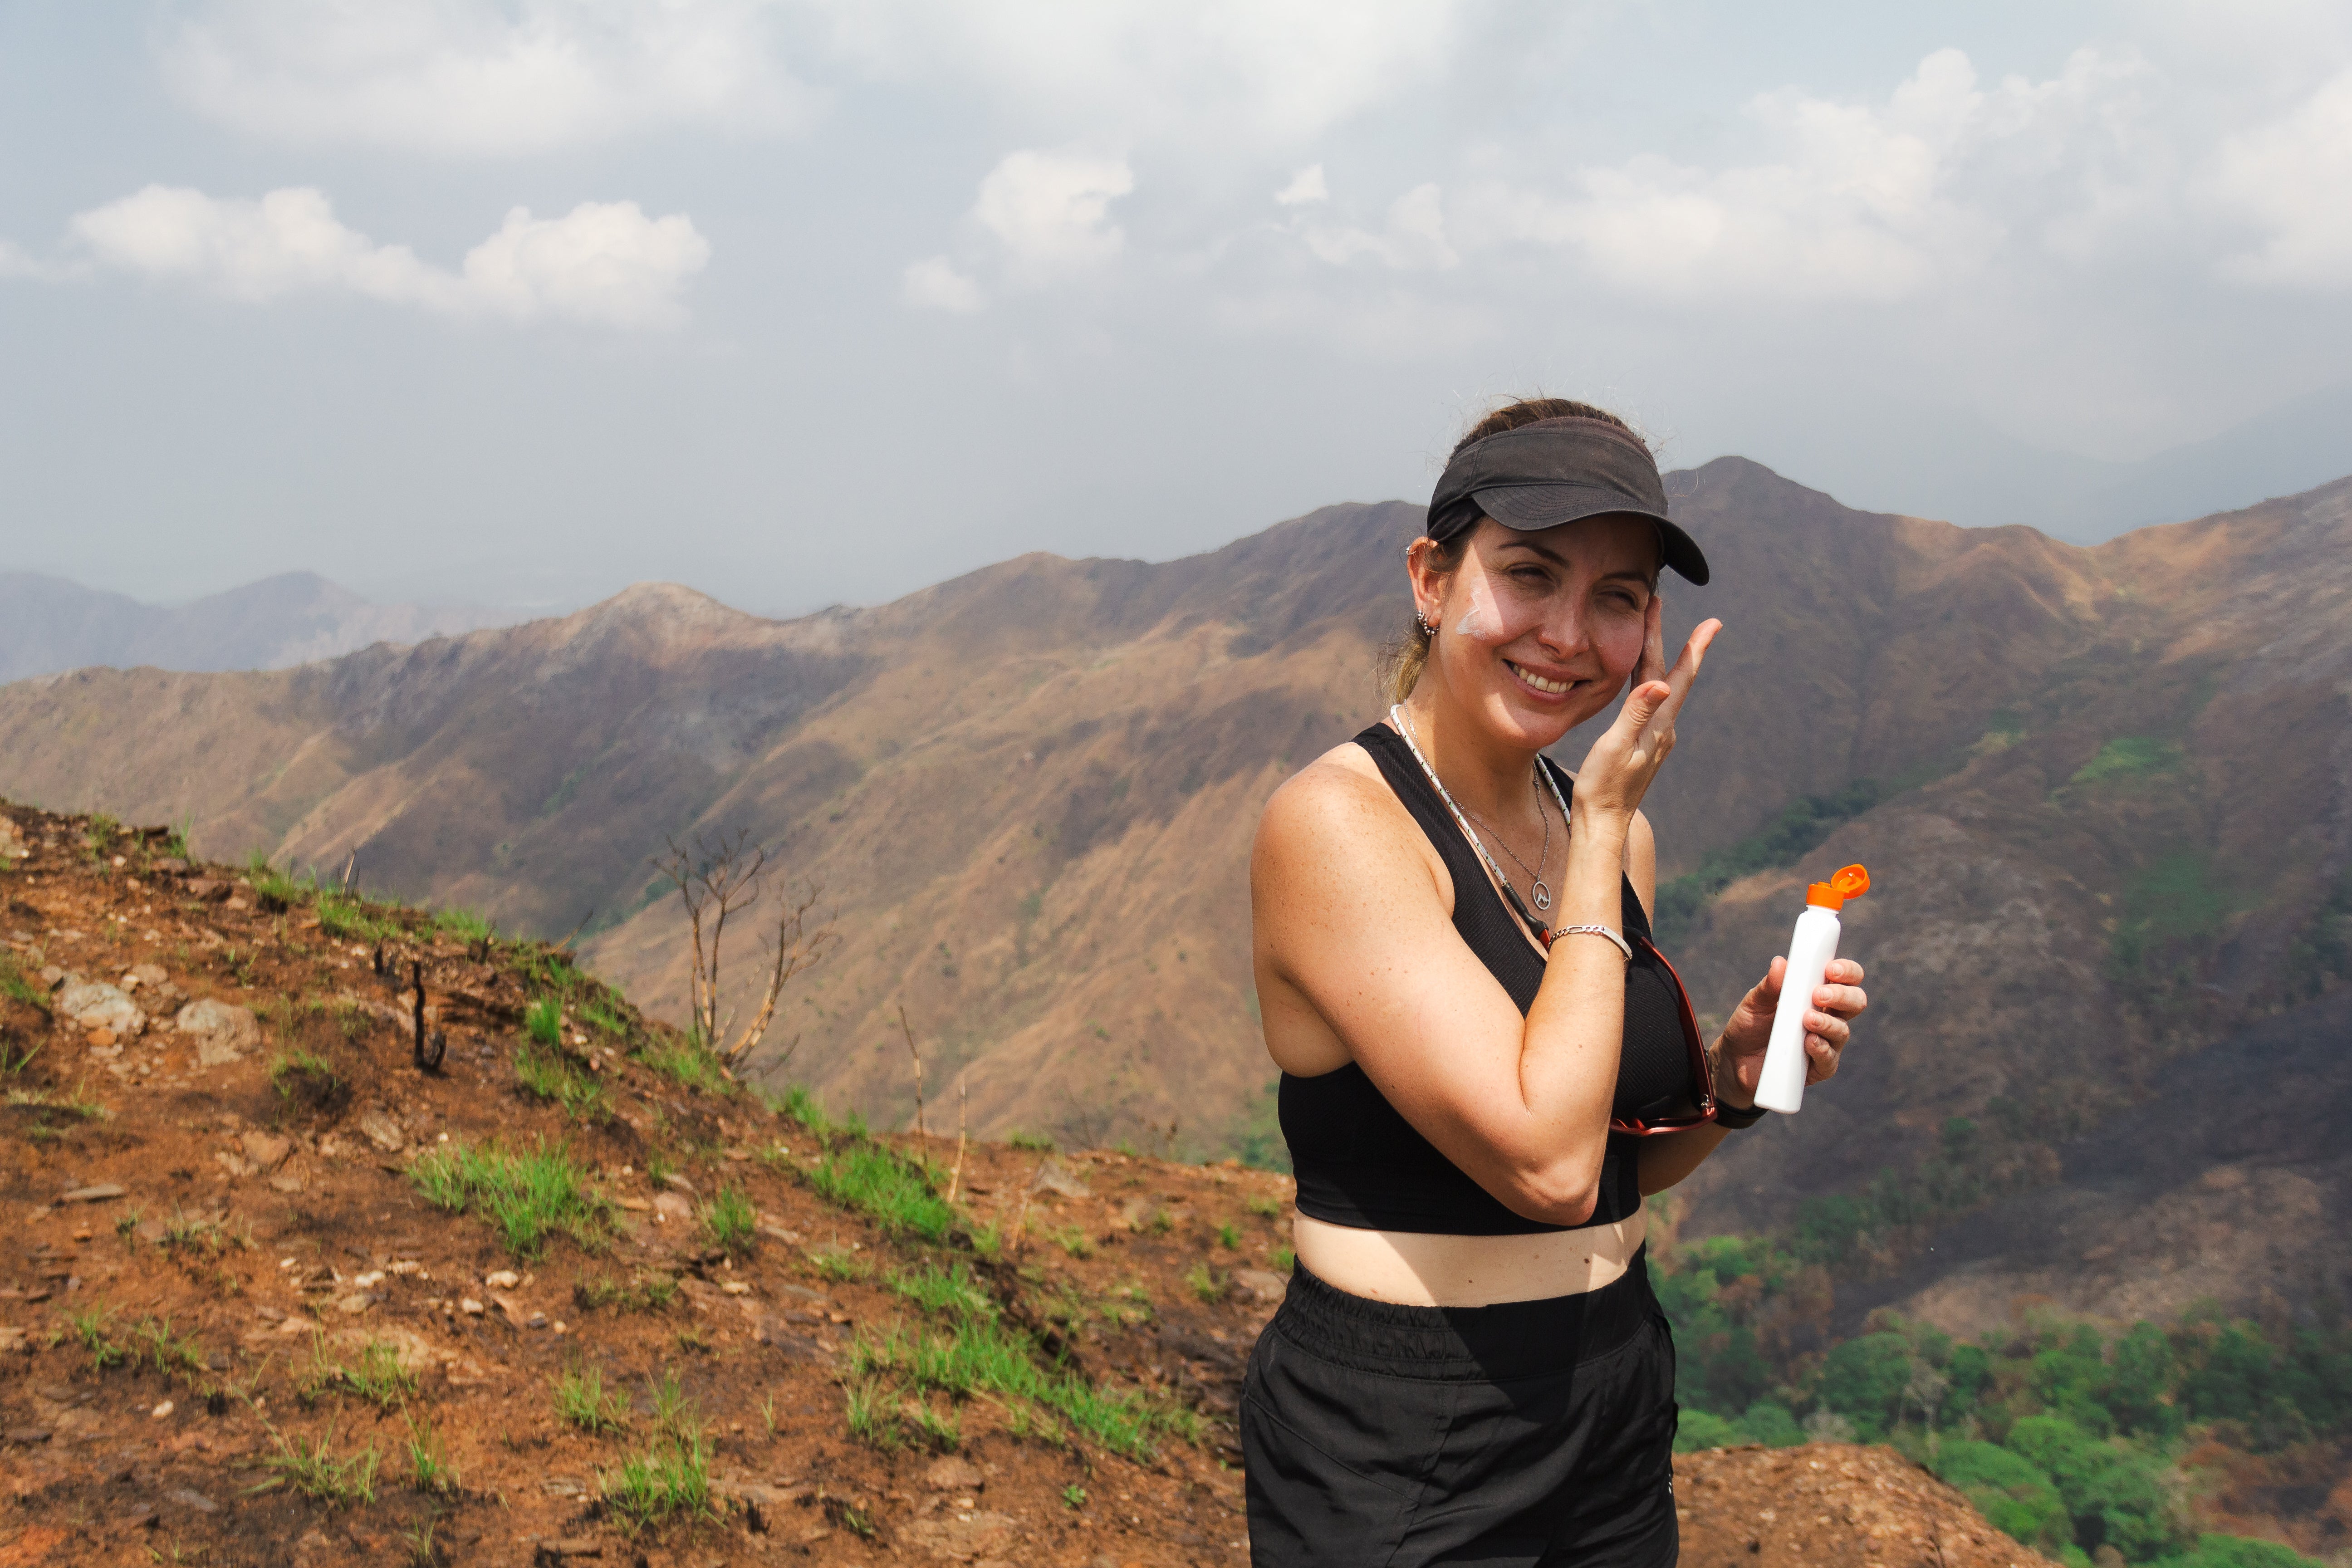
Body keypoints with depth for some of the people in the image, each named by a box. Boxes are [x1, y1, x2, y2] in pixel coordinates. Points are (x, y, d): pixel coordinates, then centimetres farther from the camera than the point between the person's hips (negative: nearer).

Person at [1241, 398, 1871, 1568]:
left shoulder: (1611, 830, 3)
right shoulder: (1334, 822, -19)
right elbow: (1545, 1164, -26)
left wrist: (1733, 1075, -6)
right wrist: (1606, 826, -18)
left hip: (1619, 1419, 7)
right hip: (1399, 1463, -7)